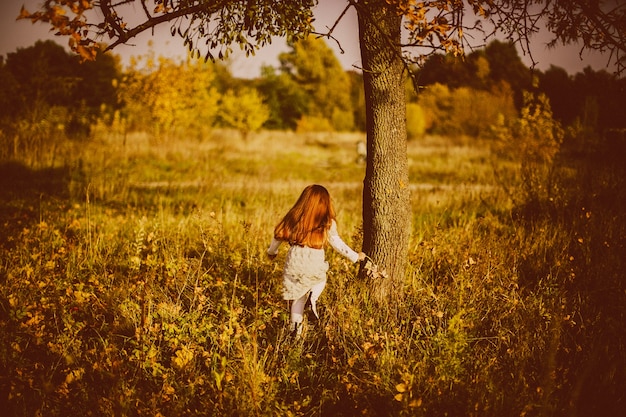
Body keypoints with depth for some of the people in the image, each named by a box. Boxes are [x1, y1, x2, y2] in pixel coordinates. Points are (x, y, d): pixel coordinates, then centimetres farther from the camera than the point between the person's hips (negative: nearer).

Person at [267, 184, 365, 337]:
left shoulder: (293, 218, 6)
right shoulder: (327, 223, -2)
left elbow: (278, 234, 15)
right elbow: (337, 243, 2)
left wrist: (272, 251, 34)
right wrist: (355, 256, 16)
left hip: (294, 262, 2)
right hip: (314, 264, -2)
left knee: (298, 296, 18)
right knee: (321, 279, 31)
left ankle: (295, 328, 12)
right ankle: (313, 297, 1)